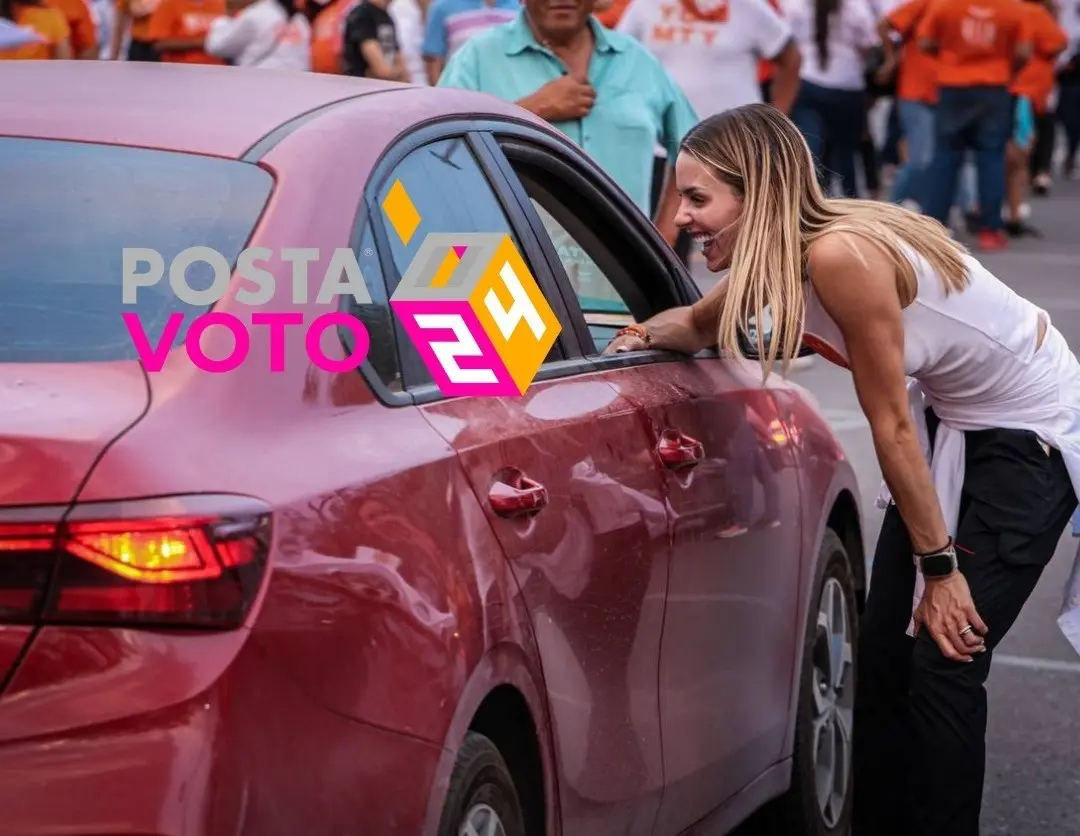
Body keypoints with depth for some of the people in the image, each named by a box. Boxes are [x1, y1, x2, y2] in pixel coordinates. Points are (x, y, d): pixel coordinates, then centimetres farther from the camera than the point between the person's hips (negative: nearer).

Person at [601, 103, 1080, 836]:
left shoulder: (840, 256, -31)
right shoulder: (777, 255, -7)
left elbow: (891, 425, -25)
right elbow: (699, 324, 15)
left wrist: (940, 566, -18)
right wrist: (647, 334, -6)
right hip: (953, 418, 8)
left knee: (945, 659, -12)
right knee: (884, 652, 6)